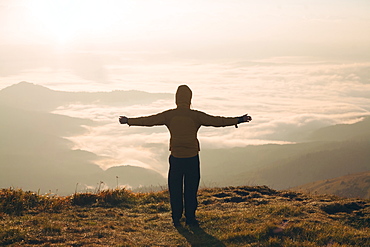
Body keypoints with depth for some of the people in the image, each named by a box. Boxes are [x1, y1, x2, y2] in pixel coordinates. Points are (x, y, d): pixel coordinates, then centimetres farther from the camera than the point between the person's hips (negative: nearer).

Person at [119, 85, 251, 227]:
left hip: (175, 157, 1)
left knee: (175, 189, 8)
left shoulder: (169, 115, 0)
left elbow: (148, 120, 5)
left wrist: (129, 121, 17)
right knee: (191, 189, 7)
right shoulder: (196, 116, -5)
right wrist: (238, 120, 2)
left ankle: (176, 219, 10)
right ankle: (190, 218, 9)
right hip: (192, 157, -1)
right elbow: (217, 121, -5)